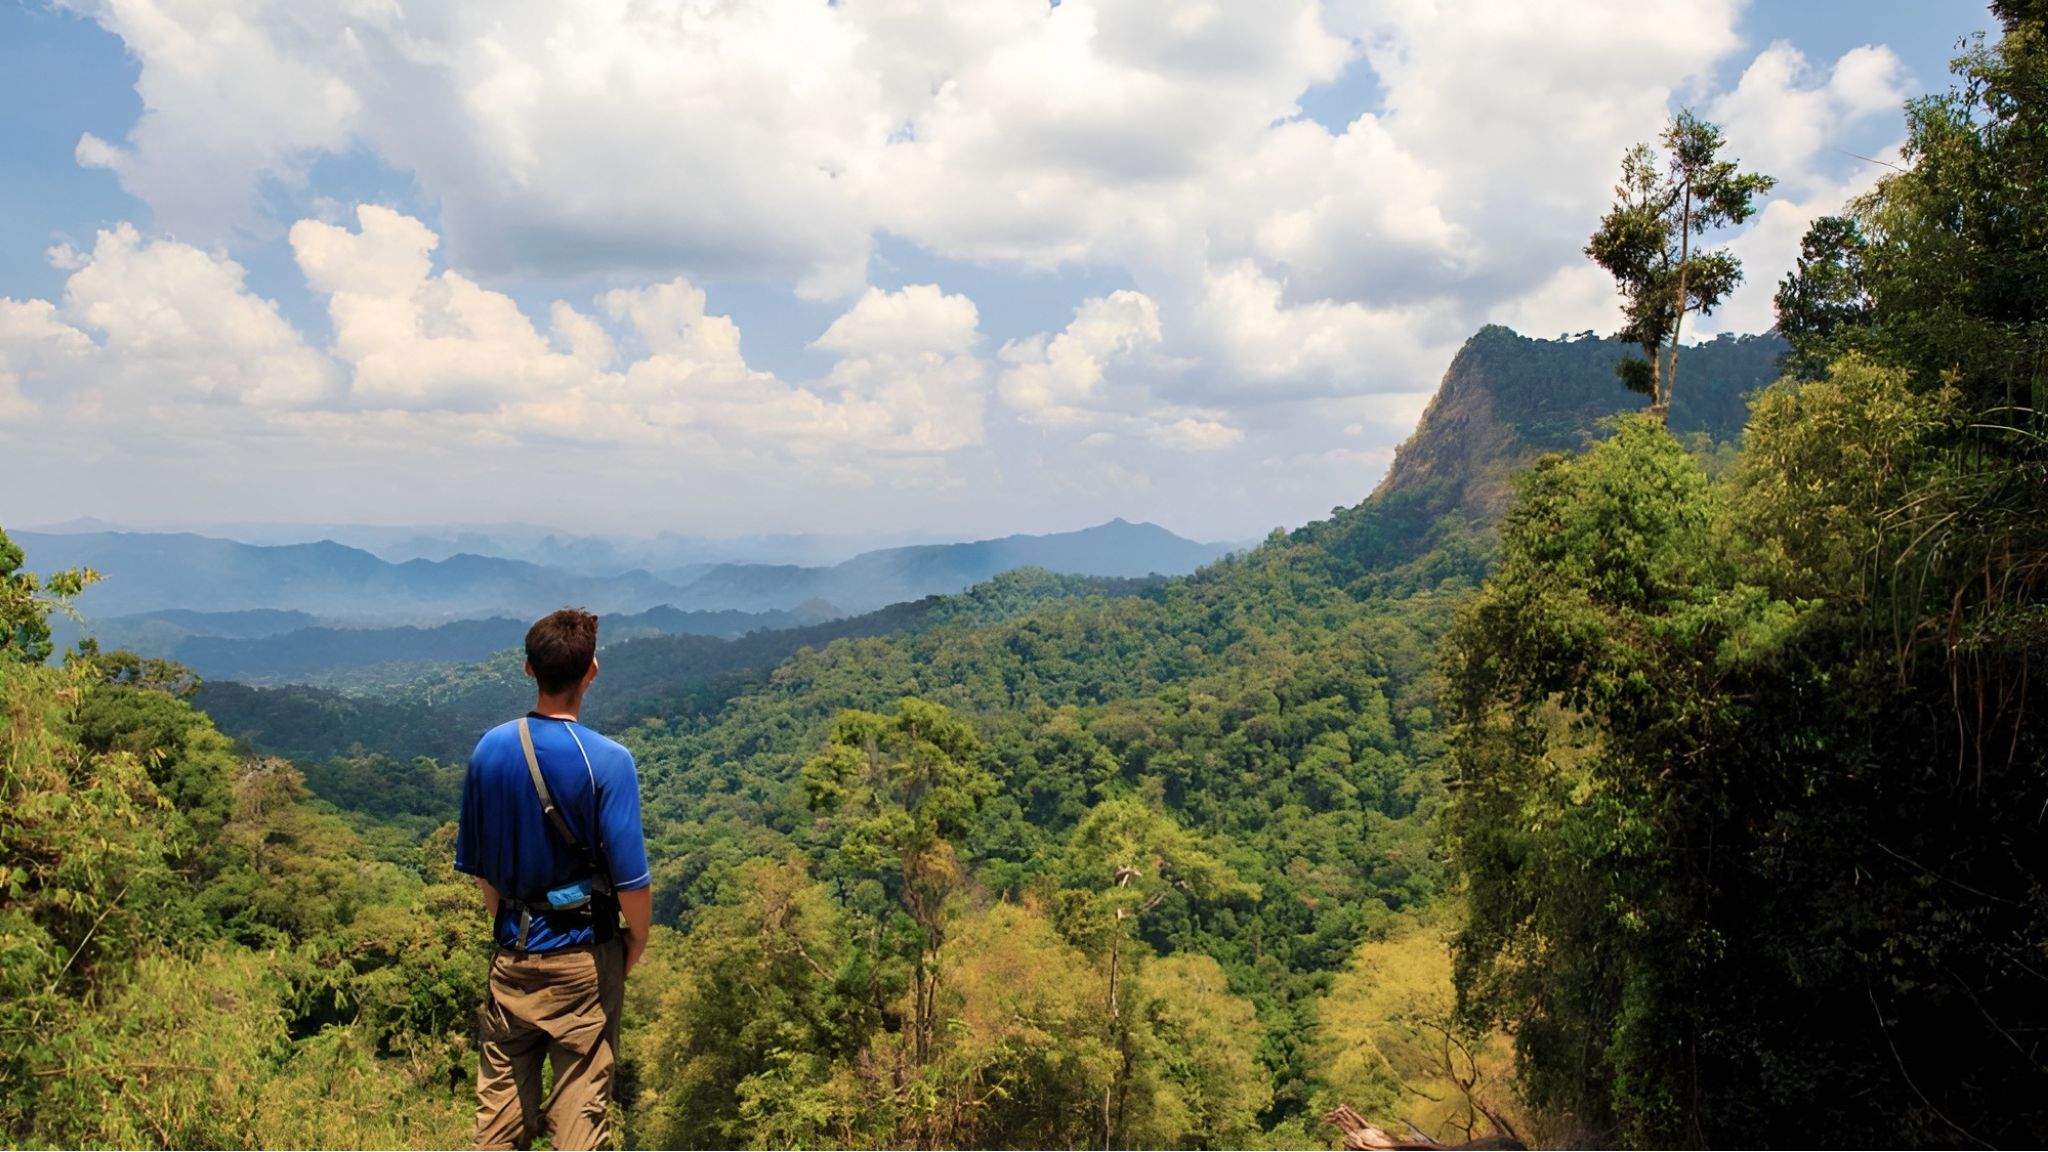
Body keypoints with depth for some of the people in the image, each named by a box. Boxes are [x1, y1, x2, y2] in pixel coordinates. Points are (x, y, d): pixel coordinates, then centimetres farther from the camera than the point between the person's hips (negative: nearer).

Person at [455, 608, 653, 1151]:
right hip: (583, 959, -4)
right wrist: (637, 940, 1)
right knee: (581, 1105, 7)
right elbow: (631, 879, -17)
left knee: (501, 1096, 16)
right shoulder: (607, 761, -19)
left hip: (512, 951, 4)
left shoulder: (489, 750, -4)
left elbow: (476, 863, 6)